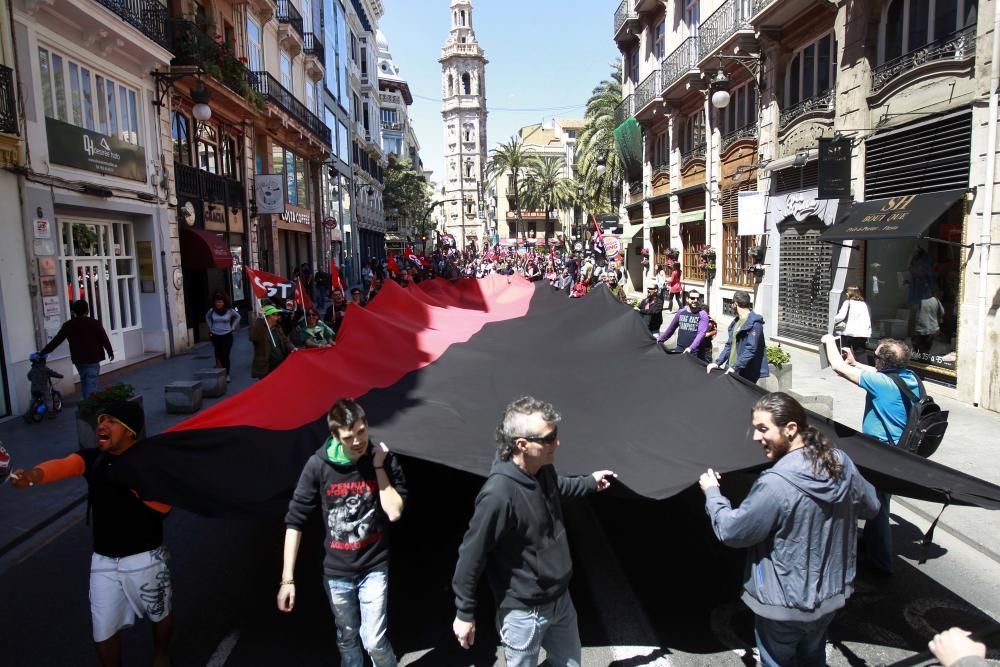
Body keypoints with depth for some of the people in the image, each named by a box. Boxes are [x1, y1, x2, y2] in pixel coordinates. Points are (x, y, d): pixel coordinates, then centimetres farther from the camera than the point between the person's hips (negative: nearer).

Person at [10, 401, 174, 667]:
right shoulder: (93, 457, -2)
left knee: (159, 614, 20)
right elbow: (64, 465, -25)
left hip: (145, 558, -3)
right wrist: (34, 474, -45)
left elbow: (164, 506, -18)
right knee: (103, 632, 13)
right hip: (104, 560, 3)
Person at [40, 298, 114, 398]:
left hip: (78, 359, 4)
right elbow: (104, 339, -4)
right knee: (91, 383, -7)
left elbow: (56, 340, 1)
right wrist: (110, 352, 8)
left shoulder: (68, 325, 1)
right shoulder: (94, 323, -6)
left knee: (84, 381, 21)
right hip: (93, 358, -4)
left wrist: (43, 352, 9)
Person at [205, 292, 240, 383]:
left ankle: (226, 374, -1)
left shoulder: (229, 310, -9)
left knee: (225, 355, -9)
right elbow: (207, 317, 17)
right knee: (219, 355, 8)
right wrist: (211, 327, 9)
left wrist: (232, 327, 3)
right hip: (215, 336, 2)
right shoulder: (212, 310, -5)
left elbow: (238, 317, 8)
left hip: (227, 336, -2)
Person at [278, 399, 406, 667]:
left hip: (374, 568, -1)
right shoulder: (318, 466, -16)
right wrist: (287, 578, -12)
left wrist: (379, 467, -22)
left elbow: (394, 512, -18)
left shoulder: (384, 460, -13)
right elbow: (295, 521, -10)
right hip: (336, 572, 1)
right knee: (347, 639, 19)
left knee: (374, 641, -3)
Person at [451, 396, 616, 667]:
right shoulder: (499, 494, -35)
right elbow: (472, 554, -25)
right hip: (524, 613, -7)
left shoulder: (543, 470, -10)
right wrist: (465, 613, -16)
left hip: (560, 599, 7)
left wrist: (590, 482, 22)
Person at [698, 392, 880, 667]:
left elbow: (731, 531, -21)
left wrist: (712, 492, -6)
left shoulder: (775, 484, -32)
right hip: (831, 595, 6)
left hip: (783, 607, -6)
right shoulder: (842, 463, -11)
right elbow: (870, 507, 8)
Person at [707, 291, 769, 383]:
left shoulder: (754, 323, -14)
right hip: (732, 369, 8)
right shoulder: (736, 322, 14)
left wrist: (735, 367, -25)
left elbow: (751, 349, -22)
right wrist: (717, 362, 6)